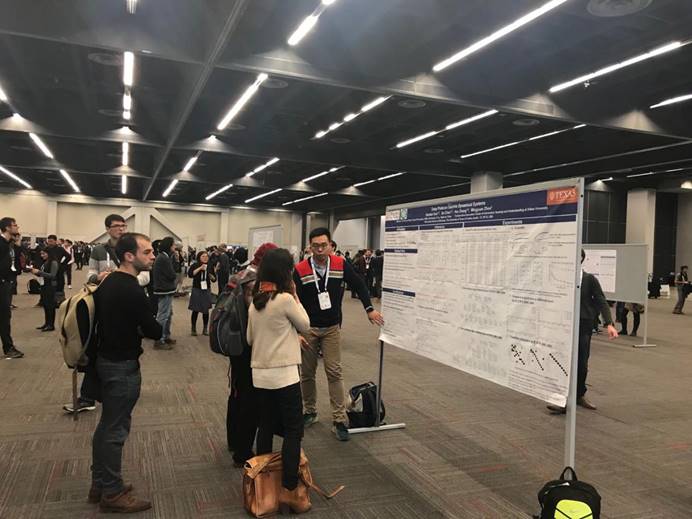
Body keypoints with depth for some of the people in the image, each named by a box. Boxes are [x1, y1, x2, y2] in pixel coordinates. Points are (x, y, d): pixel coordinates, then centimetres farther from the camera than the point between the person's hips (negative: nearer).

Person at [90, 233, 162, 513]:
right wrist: (148, 327, 2)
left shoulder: (109, 282, 5)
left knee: (106, 425, 19)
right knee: (116, 430, 3)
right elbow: (154, 331, -18)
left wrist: (134, 329, 3)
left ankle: (99, 484, 32)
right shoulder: (132, 291, -24)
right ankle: (112, 493, 17)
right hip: (123, 366, -10)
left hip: (106, 359, 10)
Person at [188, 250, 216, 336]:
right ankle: (193, 329, 12)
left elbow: (214, 279, 11)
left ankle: (205, 329, 15)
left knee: (206, 310, 5)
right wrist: (200, 268, -23)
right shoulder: (195, 265, -2)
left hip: (206, 290, 3)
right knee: (195, 310, -1)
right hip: (196, 290, -3)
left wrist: (211, 276, -10)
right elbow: (190, 274, -19)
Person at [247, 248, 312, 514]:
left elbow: (250, 339, 13)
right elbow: (305, 325, -1)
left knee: (266, 427, 17)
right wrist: (295, 296, 0)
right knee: (293, 431, 1)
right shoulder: (285, 299, -16)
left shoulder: (255, 300, 6)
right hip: (283, 374, -7)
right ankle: (288, 492, 2)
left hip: (260, 374, 7)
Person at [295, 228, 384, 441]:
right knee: (307, 373, 11)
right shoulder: (300, 270, -14)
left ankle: (340, 420, 4)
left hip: (332, 328, 0)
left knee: (334, 372, -2)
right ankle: (310, 412, 30)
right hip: (307, 328, 0)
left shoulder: (341, 265, -10)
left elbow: (359, 285, 4)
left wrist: (370, 309, -5)